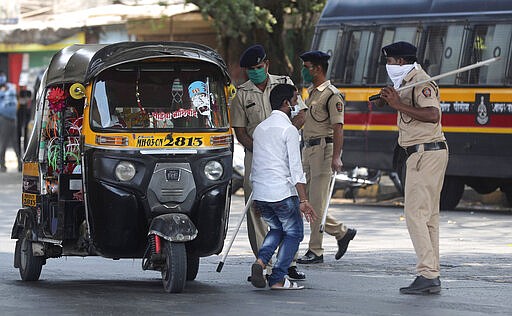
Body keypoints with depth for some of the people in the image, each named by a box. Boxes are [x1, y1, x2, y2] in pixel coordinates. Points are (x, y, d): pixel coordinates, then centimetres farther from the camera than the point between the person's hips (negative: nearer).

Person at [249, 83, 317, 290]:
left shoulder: (260, 128, 15)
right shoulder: (289, 130, -8)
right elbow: (296, 169, -13)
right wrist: (303, 200, -14)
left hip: (260, 194, 7)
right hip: (282, 192, -7)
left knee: (276, 228, 25)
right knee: (294, 233, 9)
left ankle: (261, 261, 0)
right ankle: (278, 279, 3)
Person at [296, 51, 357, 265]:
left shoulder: (332, 95, -10)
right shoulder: (311, 93, 18)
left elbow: (337, 128, -17)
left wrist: (335, 156, -27)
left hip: (324, 148, -9)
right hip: (308, 149, 9)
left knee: (316, 202, -8)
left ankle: (315, 251, -3)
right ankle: (342, 232, 19)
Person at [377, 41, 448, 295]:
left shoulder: (420, 81, -13)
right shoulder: (408, 81, 19)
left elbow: (432, 114, -27)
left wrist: (399, 105, -25)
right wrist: (390, 100, 11)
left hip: (426, 153, -11)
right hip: (427, 153, 11)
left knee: (416, 213, -13)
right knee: (428, 215, 11)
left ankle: (427, 274, -17)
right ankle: (432, 277, 13)